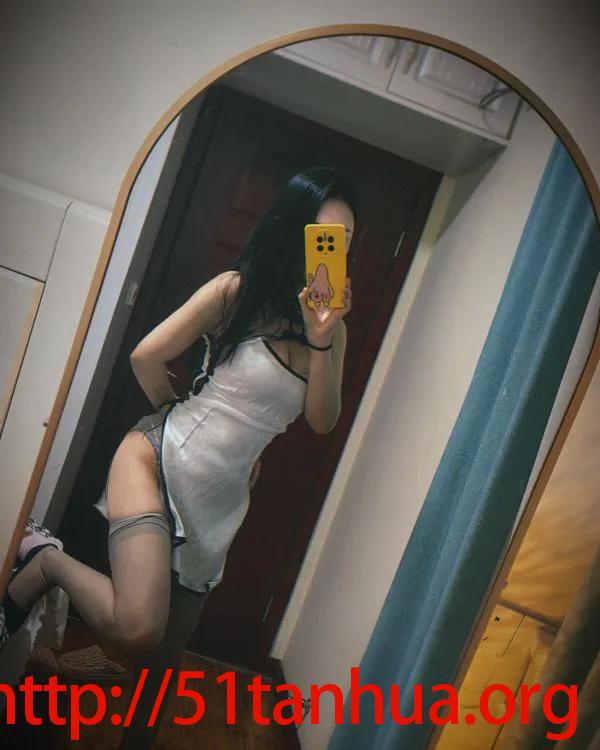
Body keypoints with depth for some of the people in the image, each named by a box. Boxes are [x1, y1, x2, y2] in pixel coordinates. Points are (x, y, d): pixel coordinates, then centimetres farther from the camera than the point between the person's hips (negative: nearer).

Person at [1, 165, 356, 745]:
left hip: (220, 498, 5)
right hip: (160, 458, -5)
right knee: (137, 629, -23)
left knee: (163, 652, 13)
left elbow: (322, 420, -3)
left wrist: (321, 342, -17)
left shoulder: (332, 325, 6)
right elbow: (147, 357, -6)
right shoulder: (237, 290, -8)